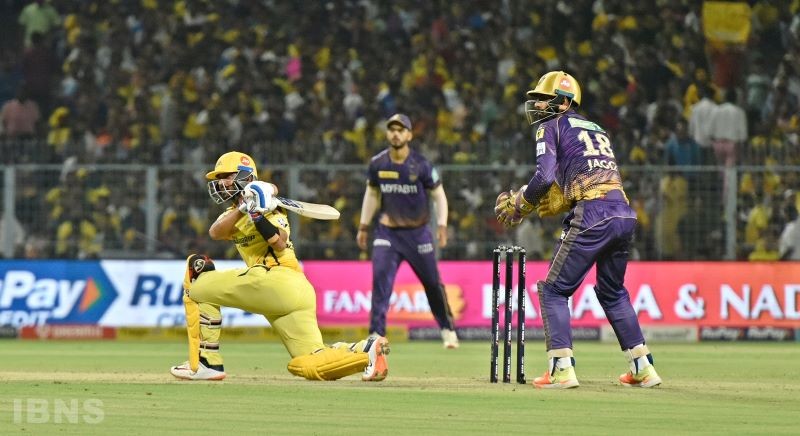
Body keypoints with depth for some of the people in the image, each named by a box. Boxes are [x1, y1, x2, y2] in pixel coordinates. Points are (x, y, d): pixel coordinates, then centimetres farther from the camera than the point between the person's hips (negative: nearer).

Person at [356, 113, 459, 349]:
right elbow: (372, 194, 13)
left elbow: (439, 195, -4)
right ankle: (376, 334, -16)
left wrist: (442, 226, -15)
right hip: (387, 232, 1)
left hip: (417, 232, -1)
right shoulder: (378, 164, -2)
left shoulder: (421, 165, -10)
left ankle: (448, 329, 25)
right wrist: (364, 226, 13)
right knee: (380, 278, -15)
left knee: (432, 282, 5)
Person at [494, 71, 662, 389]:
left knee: (554, 290, 2)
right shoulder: (597, 130, 29)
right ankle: (643, 368, 20)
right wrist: (541, 203, 23)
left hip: (593, 216, -7)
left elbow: (545, 176, -7)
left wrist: (520, 205, 8)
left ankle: (562, 369, -9)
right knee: (612, 292, 24)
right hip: (624, 215, 7)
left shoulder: (551, 127, 7)